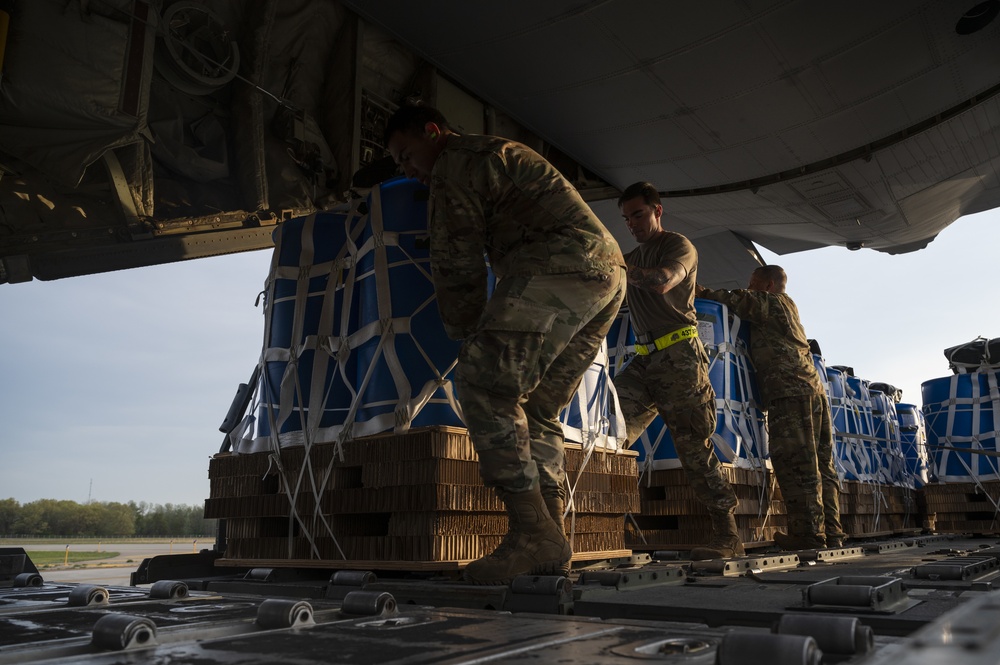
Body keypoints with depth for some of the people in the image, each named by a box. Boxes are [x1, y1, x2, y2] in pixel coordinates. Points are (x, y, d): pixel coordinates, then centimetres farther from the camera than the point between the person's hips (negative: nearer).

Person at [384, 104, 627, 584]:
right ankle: (548, 548, 4)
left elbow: (457, 262, -1)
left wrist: (466, 335, 9)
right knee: (537, 407, 9)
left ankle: (532, 530, -21)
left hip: (559, 265, -10)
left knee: (484, 382, -15)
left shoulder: (455, 163, 3)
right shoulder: (500, 154, 34)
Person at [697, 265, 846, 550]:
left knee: (795, 465, -11)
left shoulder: (773, 302, 6)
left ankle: (809, 534, -12)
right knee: (821, 466, 6)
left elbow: (740, 300, -9)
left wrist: (705, 292, -1)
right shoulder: (788, 307, 31)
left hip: (791, 393, -9)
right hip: (814, 391, 9)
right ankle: (831, 533, 7)